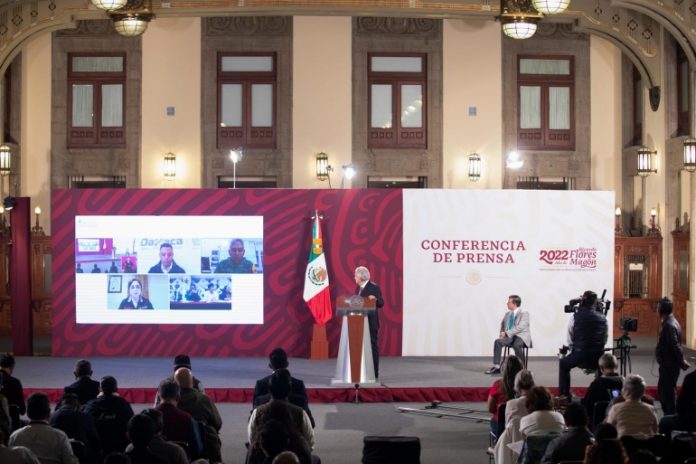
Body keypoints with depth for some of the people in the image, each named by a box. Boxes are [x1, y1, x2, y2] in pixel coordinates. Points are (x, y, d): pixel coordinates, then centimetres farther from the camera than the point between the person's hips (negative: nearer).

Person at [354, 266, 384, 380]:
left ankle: (374, 374, 4)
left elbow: (381, 304, -11)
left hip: (370, 322, -8)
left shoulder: (374, 287, -10)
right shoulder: (358, 287, 13)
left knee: (372, 347, -1)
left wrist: (375, 299, -30)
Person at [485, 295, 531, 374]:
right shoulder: (507, 314, 15)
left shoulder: (524, 313, -7)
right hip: (509, 336, 6)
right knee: (497, 341, -22)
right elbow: (502, 324, 23)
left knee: (516, 345, -39)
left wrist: (507, 333, -23)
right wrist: (503, 333, -1)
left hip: (521, 336, -6)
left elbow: (520, 327, -18)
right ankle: (496, 367, -25)